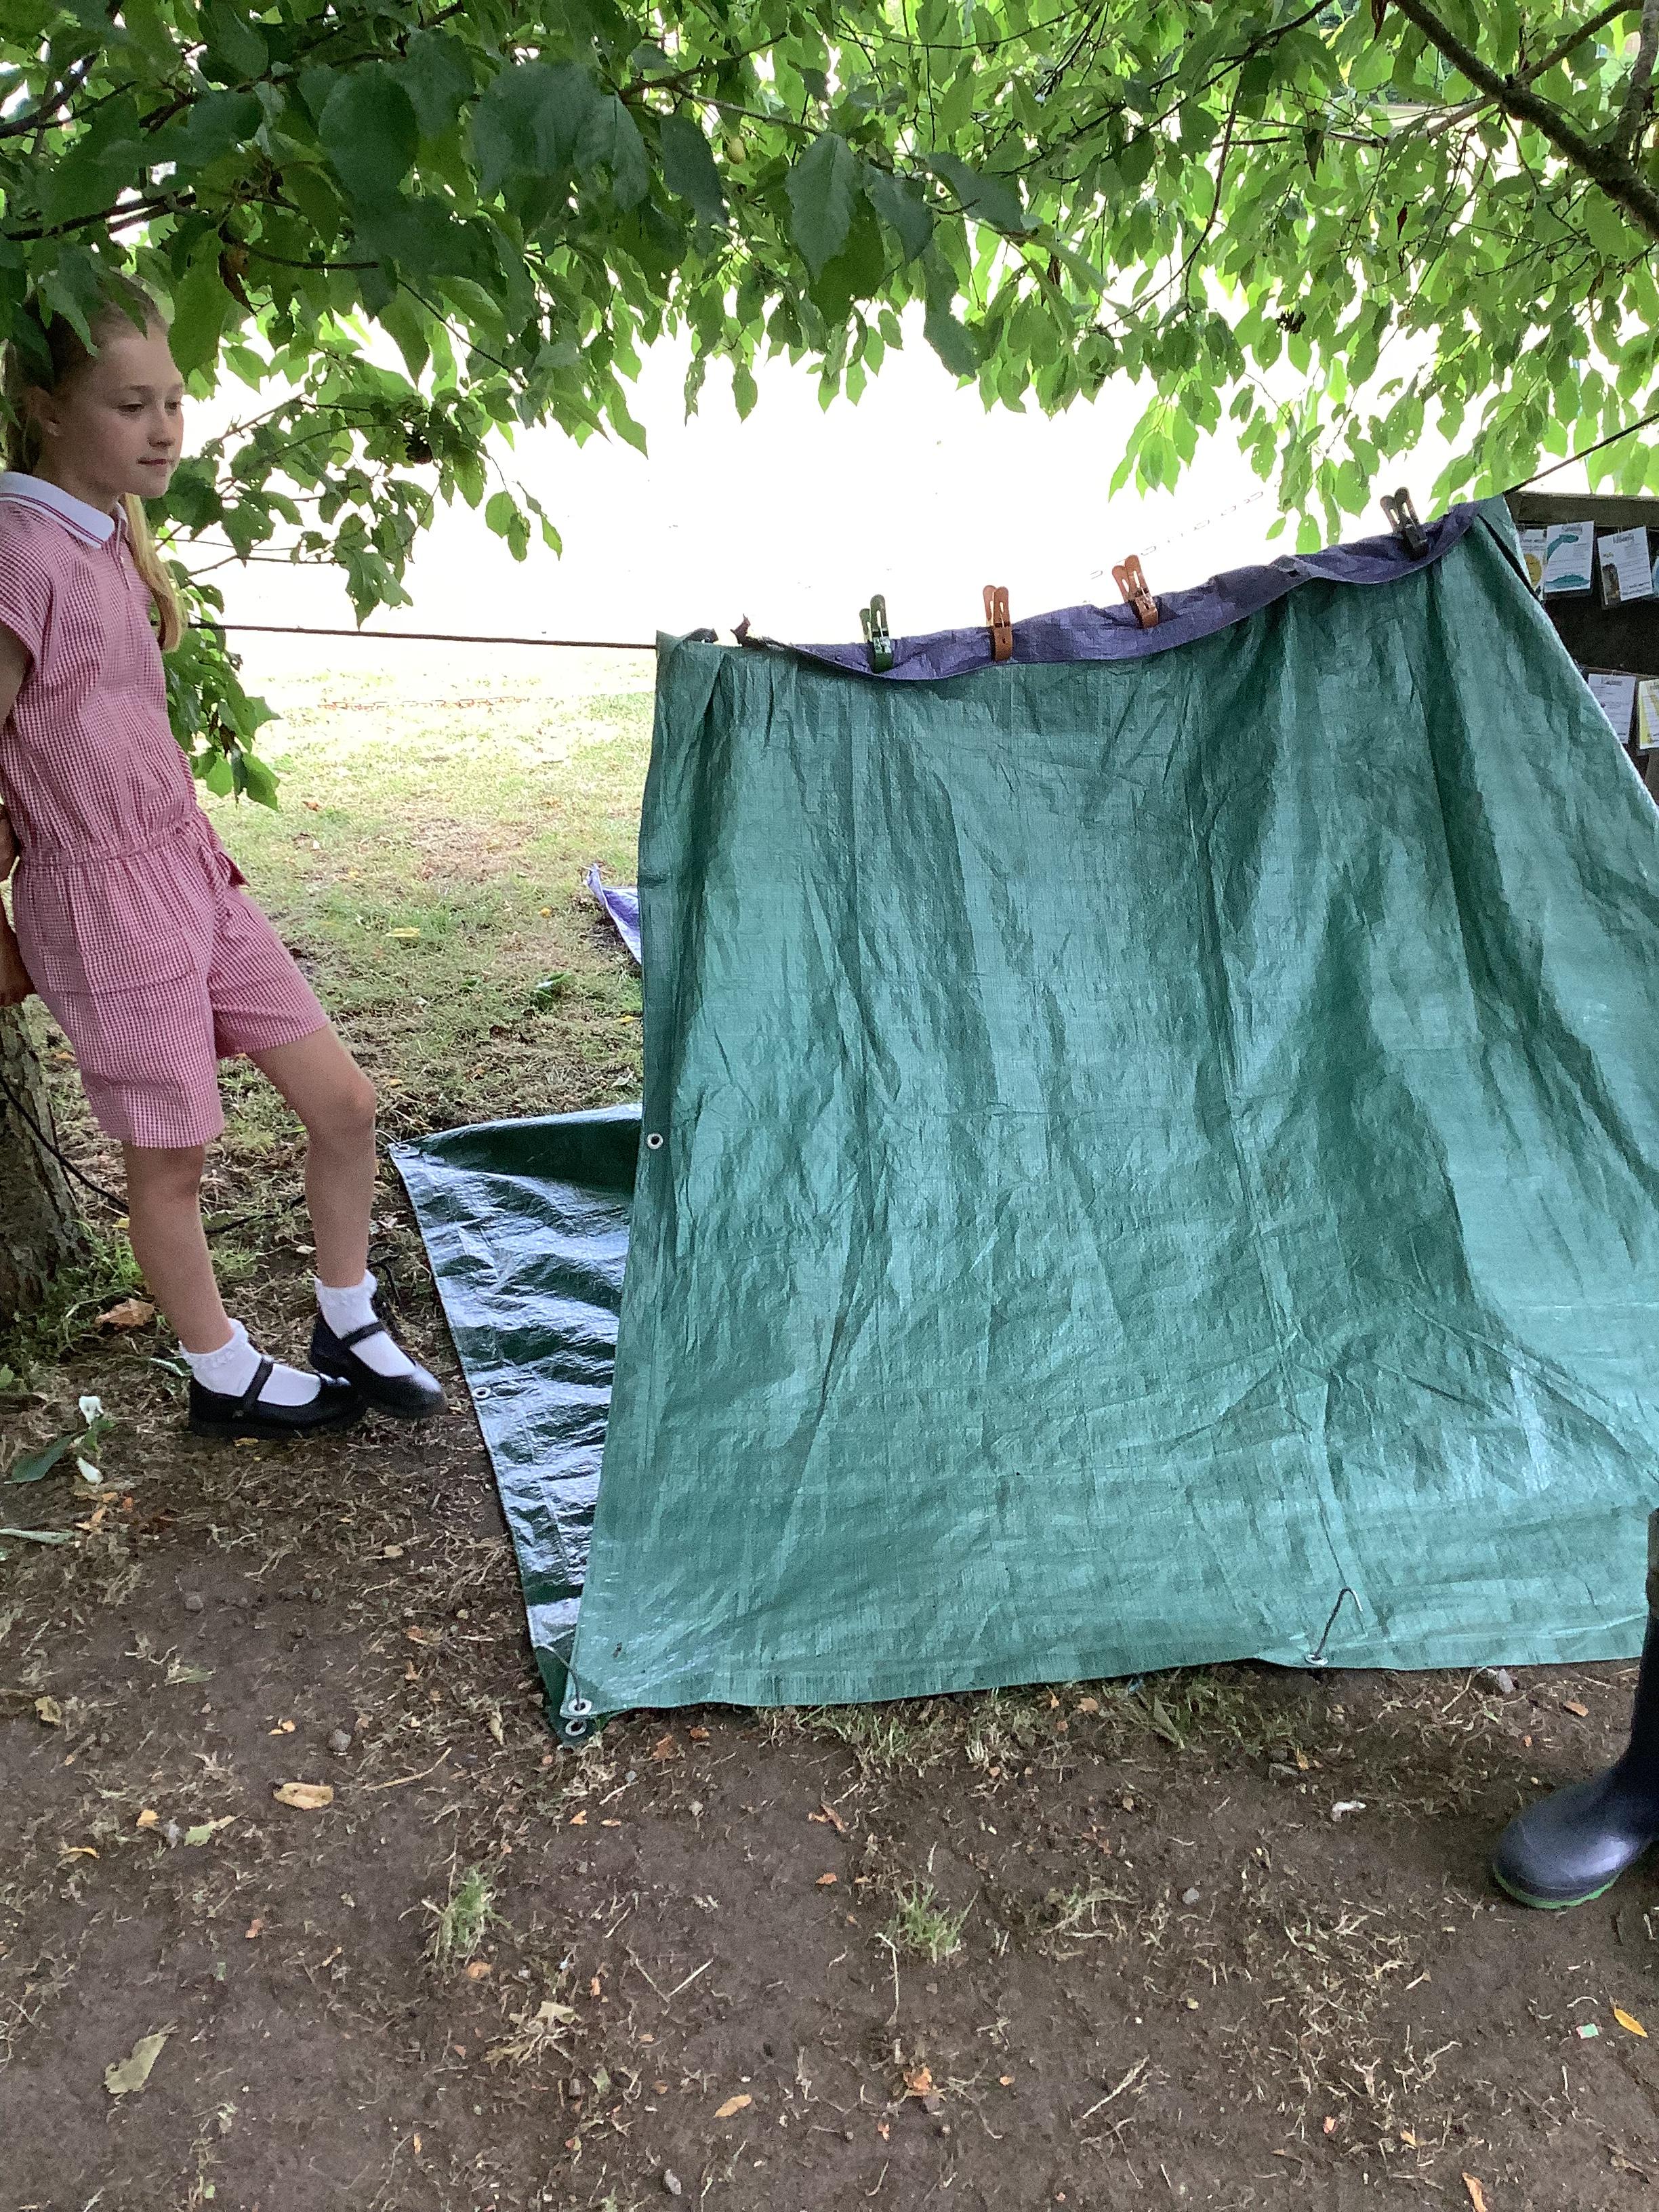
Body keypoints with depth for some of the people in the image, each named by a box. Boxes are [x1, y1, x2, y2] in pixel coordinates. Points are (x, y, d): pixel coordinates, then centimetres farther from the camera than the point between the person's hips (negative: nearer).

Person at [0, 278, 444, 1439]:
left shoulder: (111, 538, 9)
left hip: (192, 865, 8)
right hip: (106, 897, -8)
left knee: (343, 1096, 9)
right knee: (173, 1159, 8)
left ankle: (351, 1328, 29)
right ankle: (226, 1379, 30)